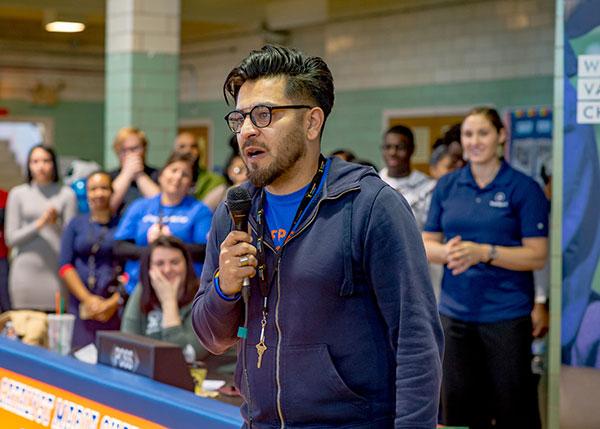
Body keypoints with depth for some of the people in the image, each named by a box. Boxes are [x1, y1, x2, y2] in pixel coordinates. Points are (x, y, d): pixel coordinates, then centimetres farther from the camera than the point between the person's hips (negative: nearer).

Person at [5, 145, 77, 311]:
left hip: (56, 271, 0)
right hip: (26, 271, 1)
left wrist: (55, 224, -16)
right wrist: (39, 224, -10)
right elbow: (11, 238, 4)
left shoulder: (66, 194, 5)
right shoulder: (18, 194, 8)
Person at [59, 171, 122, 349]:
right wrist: (87, 298, -6)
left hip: (117, 306, -2)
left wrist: (114, 302, -9)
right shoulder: (76, 224, 12)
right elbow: (65, 266, 6)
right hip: (82, 304, 2)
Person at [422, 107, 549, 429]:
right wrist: (447, 252, -13)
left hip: (507, 314, -4)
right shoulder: (447, 186, 9)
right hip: (455, 311, 4)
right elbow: (426, 244, 10)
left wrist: (483, 252, -20)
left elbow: (537, 255, -8)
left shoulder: (524, 188, -4)